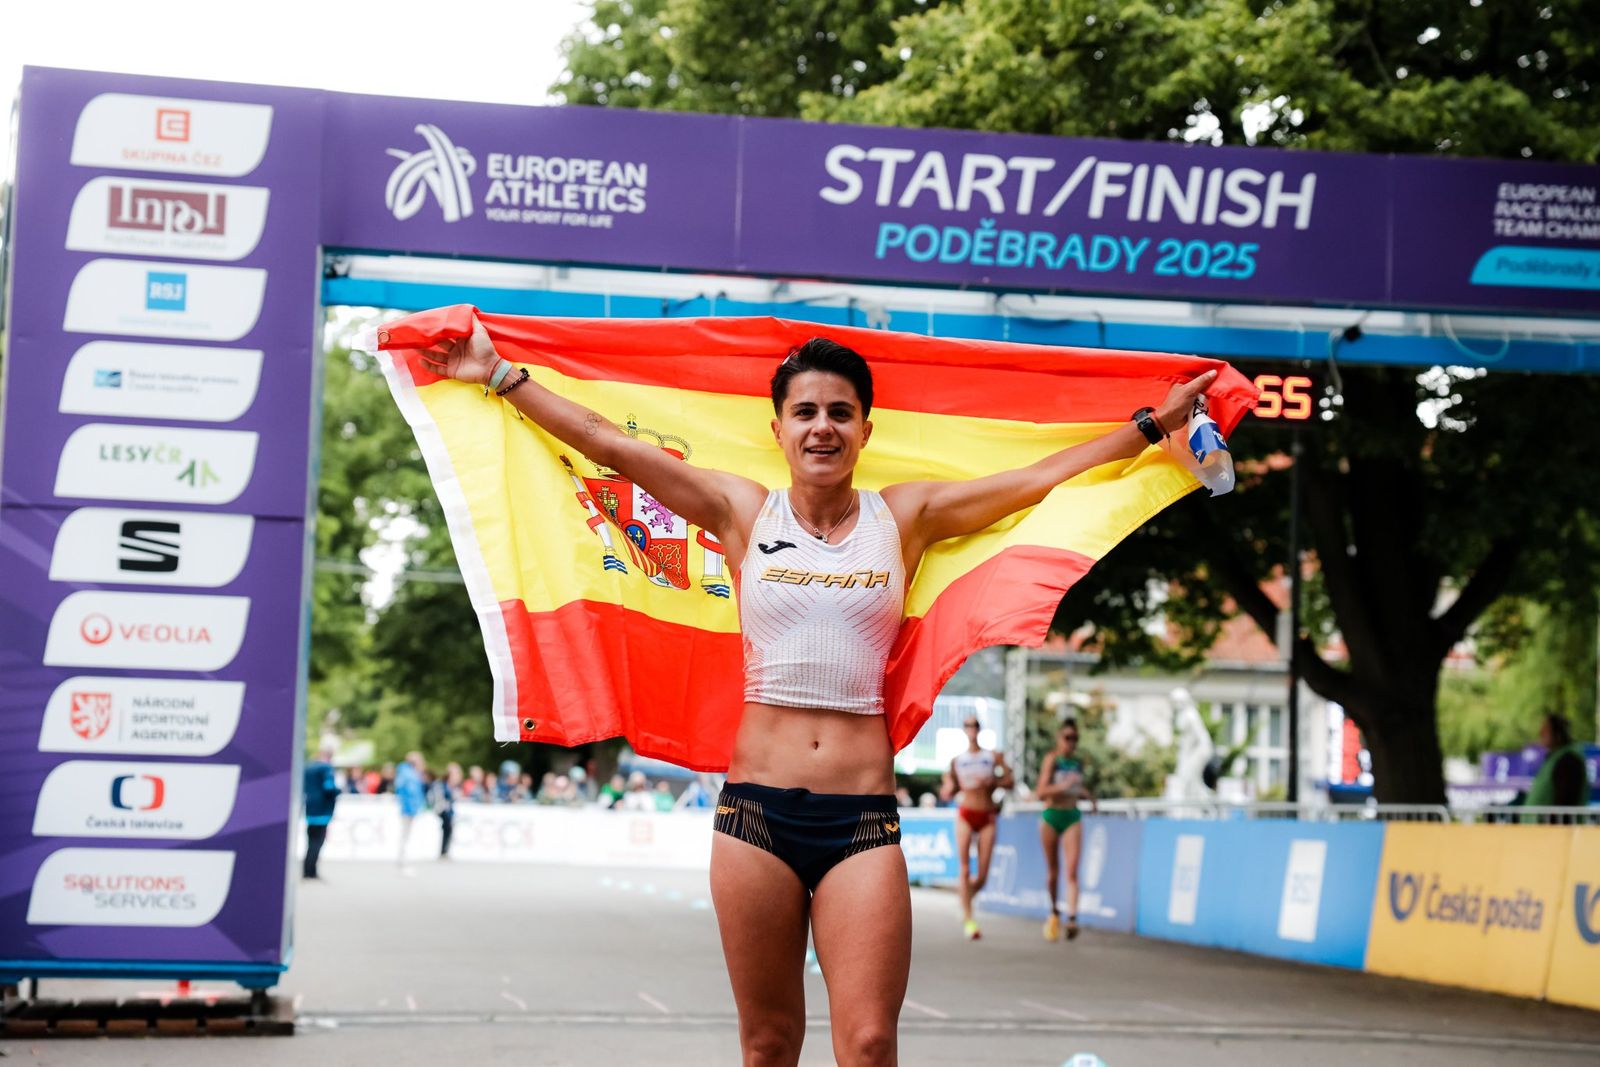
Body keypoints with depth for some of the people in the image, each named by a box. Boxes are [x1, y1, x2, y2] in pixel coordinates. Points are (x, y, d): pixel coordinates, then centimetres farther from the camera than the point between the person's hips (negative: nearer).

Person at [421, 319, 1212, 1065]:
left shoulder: (905, 517, 7)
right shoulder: (742, 512, 6)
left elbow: (1045, 476, 12)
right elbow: (608, 443, 8)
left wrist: (1154, 422, 15)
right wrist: (500, 376, 10)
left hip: (862, 816, 0)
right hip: (756, 810, 0)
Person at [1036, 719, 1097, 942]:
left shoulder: (1078, 761, 9)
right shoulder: (1051, 759, -7)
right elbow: (1041, 792, -15)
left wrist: (1089, 796, 5)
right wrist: (1063, 785, -29)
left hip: (1073, 817, 3)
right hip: (1051, 816, -3)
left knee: (1072, 871, -11)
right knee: (1053, 872, 9)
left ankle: (1072, 918, -21)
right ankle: (1054, 911, 31)